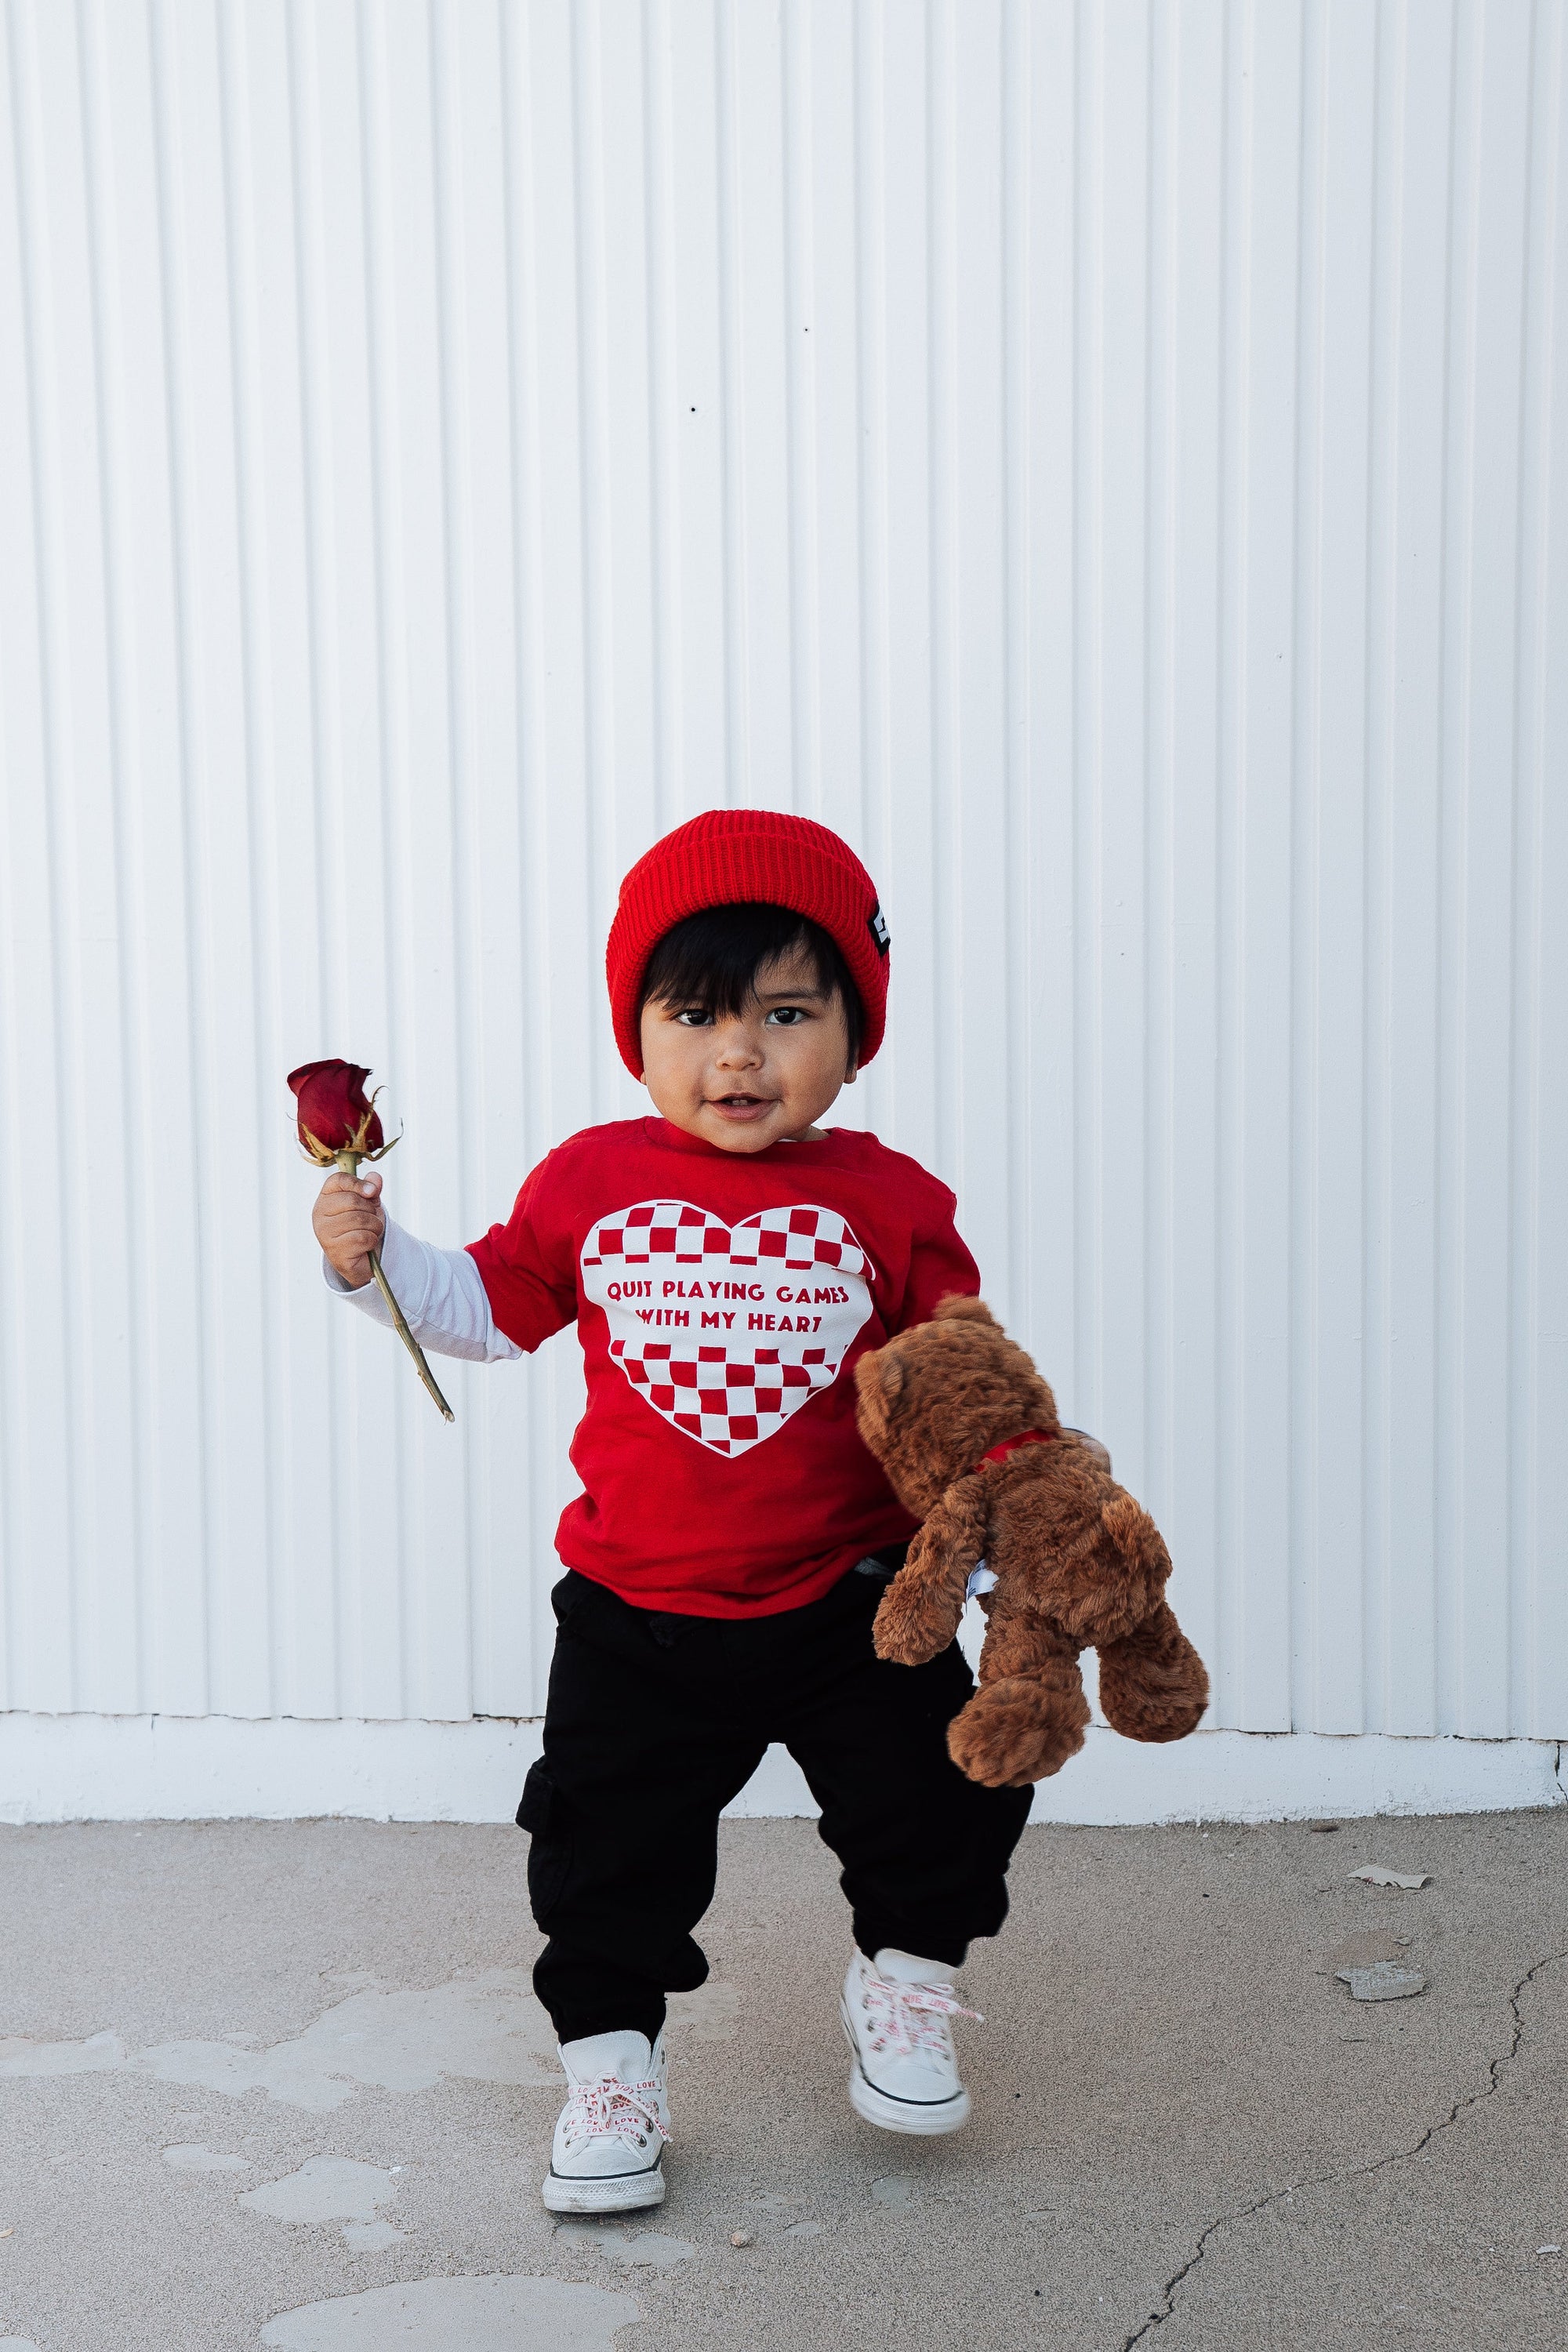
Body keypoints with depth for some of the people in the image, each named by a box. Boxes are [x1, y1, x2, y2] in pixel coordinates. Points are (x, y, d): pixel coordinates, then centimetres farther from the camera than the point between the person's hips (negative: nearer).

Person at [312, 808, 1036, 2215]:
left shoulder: (890, 1202, -6)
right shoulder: (588, 1186, -3)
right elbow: (488, 1310, 9)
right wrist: (371, 1257, -4)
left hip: (848, 1600, 0)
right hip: (637, 1618, 1)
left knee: (942, 1789, 2)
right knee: (605, 1840, 6)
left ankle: (905, 1983, 31)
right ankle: (611, 2056, 29)